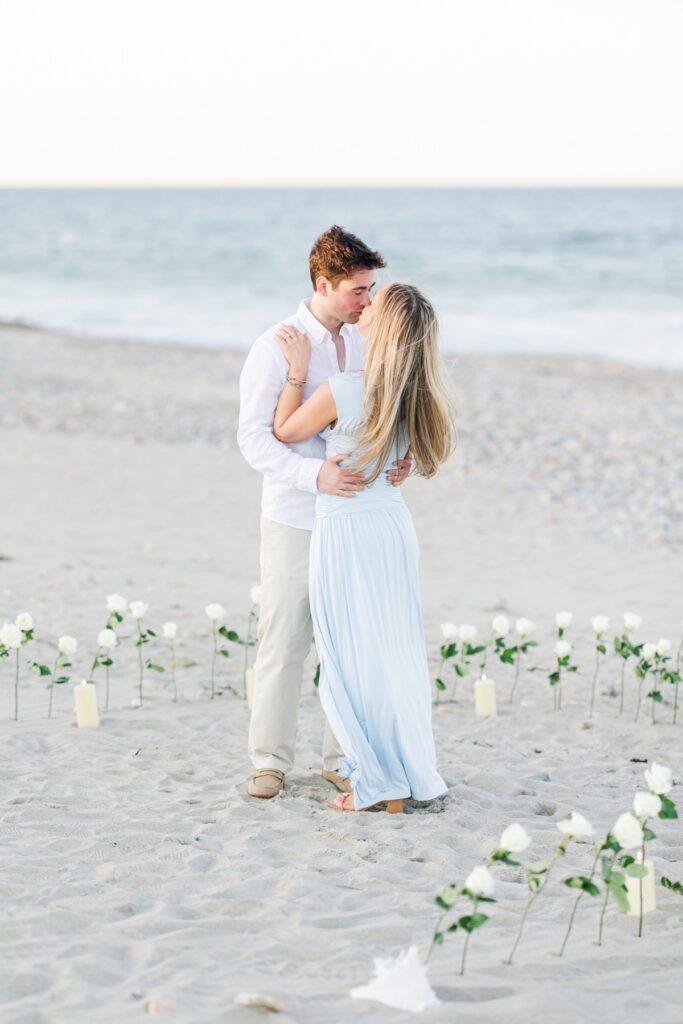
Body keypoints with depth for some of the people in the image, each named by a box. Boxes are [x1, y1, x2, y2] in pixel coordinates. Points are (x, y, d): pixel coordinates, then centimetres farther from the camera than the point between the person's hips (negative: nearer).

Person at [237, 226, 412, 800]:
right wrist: (316, 474, -29)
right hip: (295, 521, -4)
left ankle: (343, 758, 17)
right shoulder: (276, 348, -10)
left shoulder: (366, 344, 6)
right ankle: (271, 759, 14)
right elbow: (254, 438, -14)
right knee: (285, 642, 2)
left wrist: (397, 459, -9)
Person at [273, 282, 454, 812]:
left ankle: (379, 783, 10)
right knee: (395, 649, 14)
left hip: (346, 530, -6)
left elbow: (285, 432, -4)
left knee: (354, 656, 5)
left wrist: (299, 367, -1)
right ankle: (412, 771, 21)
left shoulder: (343, 389, -20)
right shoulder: (413, 392, -2)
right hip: (393, 524, 6)